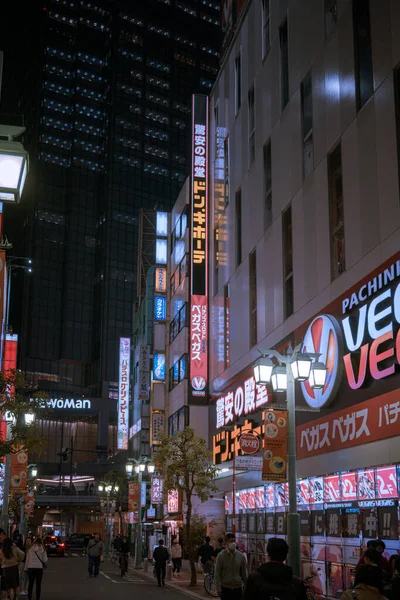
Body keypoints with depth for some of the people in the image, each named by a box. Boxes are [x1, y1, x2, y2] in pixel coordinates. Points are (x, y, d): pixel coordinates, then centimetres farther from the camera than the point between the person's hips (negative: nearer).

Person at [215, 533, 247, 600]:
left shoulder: (241, 556, 2)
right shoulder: (221, 555, -7)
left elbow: (244, 573, 10)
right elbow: (217, 573, -6)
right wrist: (218, 588, -12)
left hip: (238, 588, 3)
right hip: (225, 589, -2)